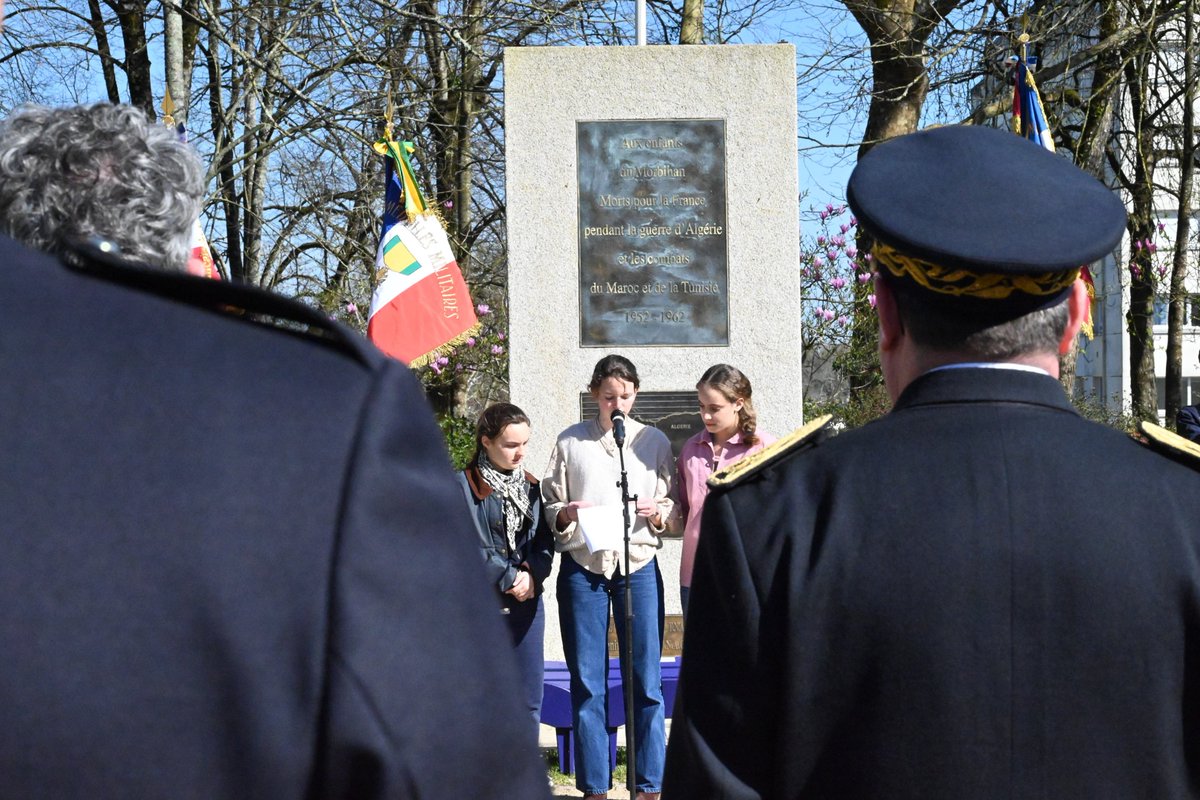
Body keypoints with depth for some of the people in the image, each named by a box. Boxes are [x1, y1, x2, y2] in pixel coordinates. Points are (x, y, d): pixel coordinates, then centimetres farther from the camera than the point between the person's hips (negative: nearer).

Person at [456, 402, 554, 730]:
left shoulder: (532, 487, 11)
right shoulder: (463, 486, -5)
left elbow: (545, 542, 10)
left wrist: (532, 575, -10)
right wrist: (510, 578, -11)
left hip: (526, 604, 5)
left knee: (529, 702, 7)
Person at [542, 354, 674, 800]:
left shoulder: (655, 441, 10)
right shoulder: (570, 442, 9)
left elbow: (674, 504, 10)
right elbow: (549, 507, 9)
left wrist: (658, 513, -11)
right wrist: (566, 514, -12)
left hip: (639, 566, 0)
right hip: (583, 567, 0)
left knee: (646, 682, -1)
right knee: (587, 683, 2)